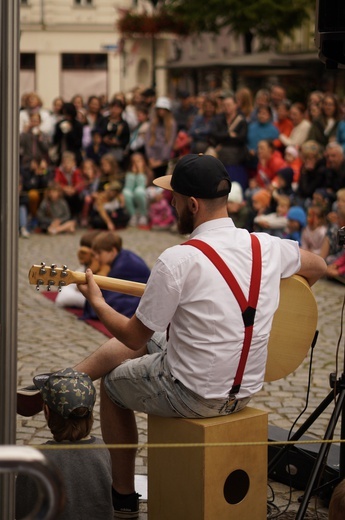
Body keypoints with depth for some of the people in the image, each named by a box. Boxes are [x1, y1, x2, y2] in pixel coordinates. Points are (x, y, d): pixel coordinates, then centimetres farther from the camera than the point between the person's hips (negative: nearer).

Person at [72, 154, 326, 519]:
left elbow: (135, 337, -13)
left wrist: (98, 303, 5)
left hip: (193, 395, -7)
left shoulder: (177, 261, -24)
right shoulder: (267, 246, -6)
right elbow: (318, 267, 16)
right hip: (247, 389, 7)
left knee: (112, 383, 25)